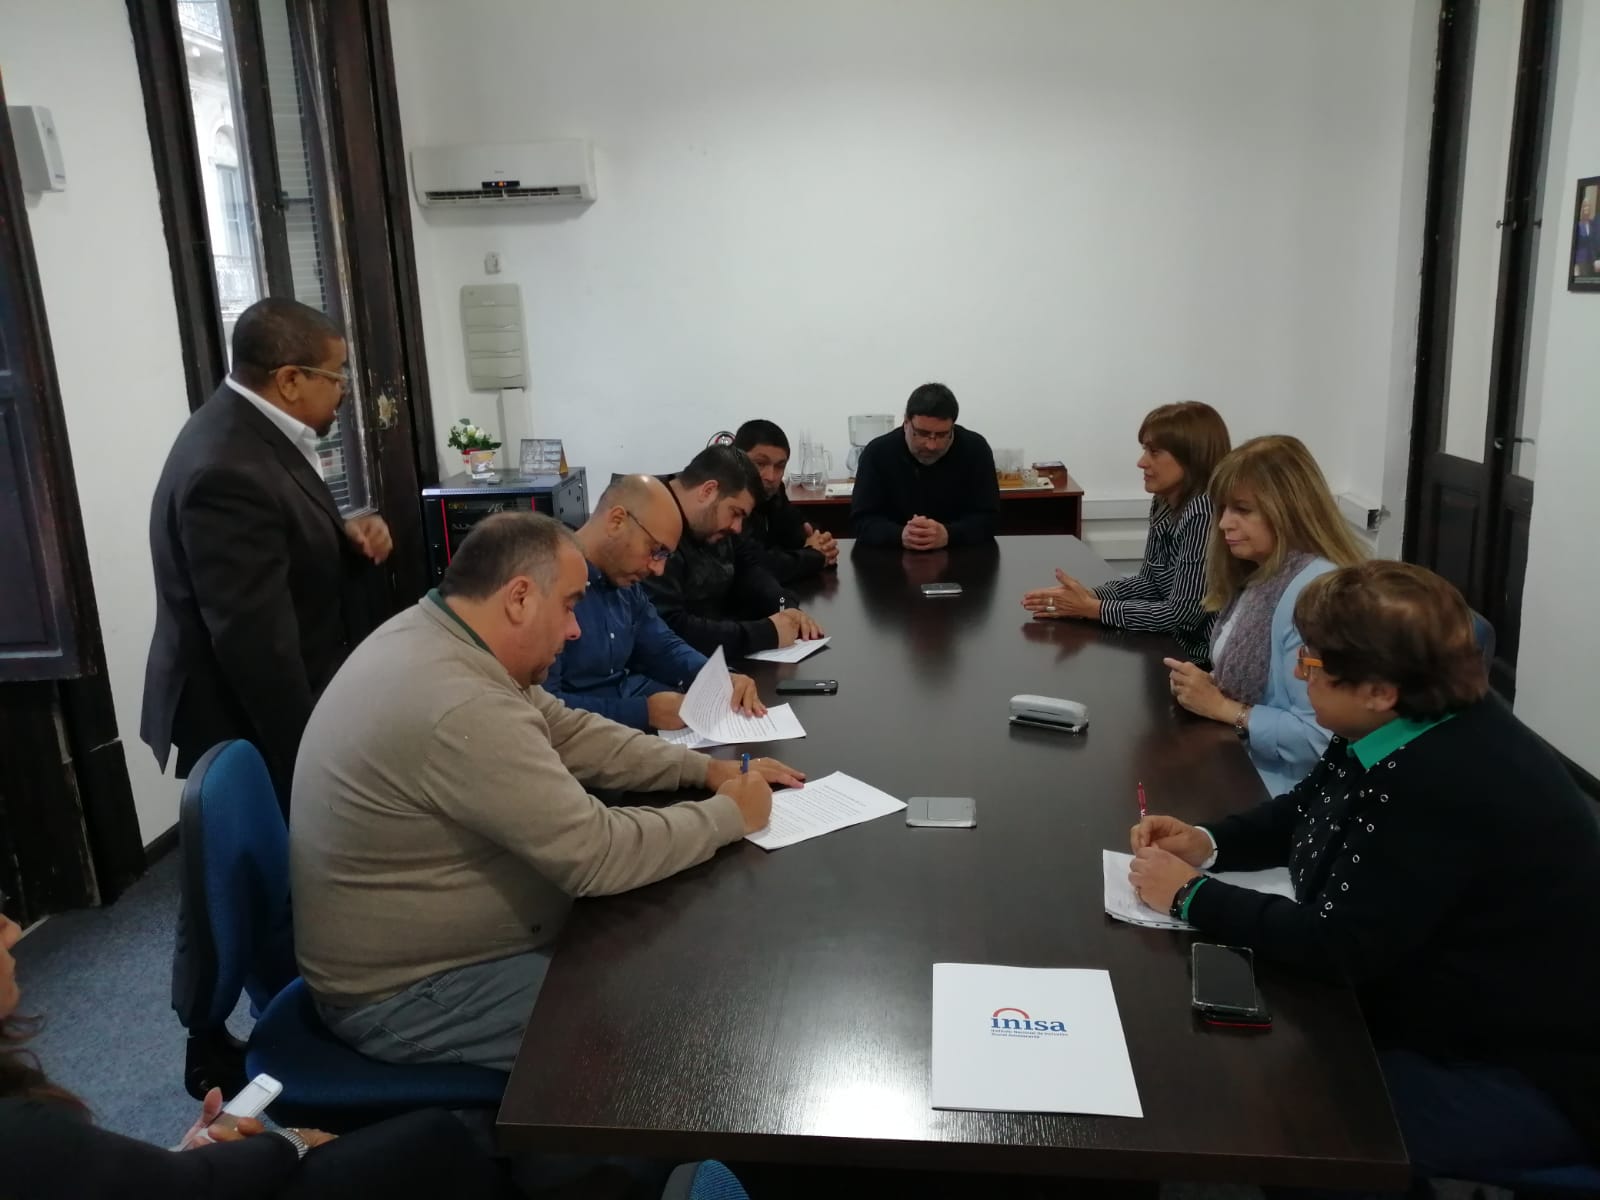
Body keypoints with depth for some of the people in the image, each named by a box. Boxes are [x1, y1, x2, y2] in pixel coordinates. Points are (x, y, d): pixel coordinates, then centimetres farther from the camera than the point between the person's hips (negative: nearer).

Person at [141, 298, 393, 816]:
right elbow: (255, 642, -28)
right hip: (253, 725, -9)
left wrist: (346, 539, -4)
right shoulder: (228, 471, -28)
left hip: (285, 704, 9)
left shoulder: (255, 429, 3)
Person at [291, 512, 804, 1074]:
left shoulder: (432, 637, -2)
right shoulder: (462, 709, -33)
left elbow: (569, 732, 7)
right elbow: (597, 854, -29)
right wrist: (730, 815, -14)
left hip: (421, 944, 9)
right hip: (404, 996, -9)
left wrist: (704, 768, -1)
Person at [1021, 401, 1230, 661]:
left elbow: (1182, 615, -23)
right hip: (1173, 646, 7)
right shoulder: (1164, 503, 3)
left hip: (1203, 663, -7)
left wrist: (1091, 608, -21)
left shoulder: (1205, 514, -23)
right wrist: (1088, 595, -9)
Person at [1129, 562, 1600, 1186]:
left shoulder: (1447, 787, -33)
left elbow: (1337, 945, -30)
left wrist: (1191, 896, -19)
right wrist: (1207, 842, -3)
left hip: (1530, 1076, -9)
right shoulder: (1402, 729, -3)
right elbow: (1306, 811, 14)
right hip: (1454, 1018, 9)